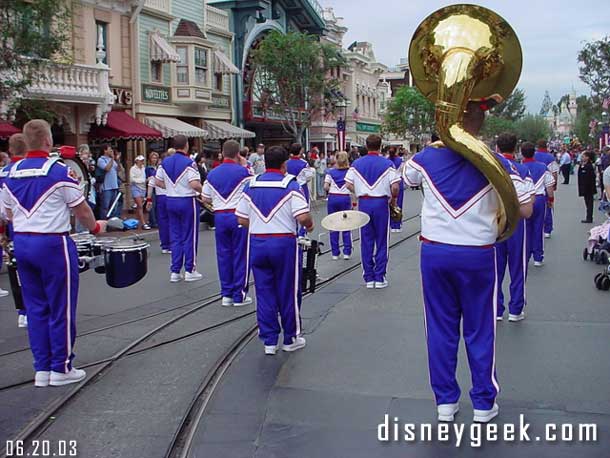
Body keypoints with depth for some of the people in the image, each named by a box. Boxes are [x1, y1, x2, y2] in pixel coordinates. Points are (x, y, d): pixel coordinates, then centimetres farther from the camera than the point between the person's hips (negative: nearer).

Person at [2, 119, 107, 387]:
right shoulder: (59, 172, -12)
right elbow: (81, 209, -6)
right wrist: (95, 227, 13)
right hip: (52, 244, -6)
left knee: (35, 307, 13)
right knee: (61, 308, 4)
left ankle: (42, 369, 18)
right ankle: (61, 368, 12)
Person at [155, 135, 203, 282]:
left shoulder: (165, 162, 4)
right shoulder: (189, 163, -15)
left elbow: (158, 182, 9)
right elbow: (194, 184, -23)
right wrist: (202, 191, -5)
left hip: (171, 201, 6)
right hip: (187, 201, -6)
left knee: (175, 236, 12)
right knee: (190, 236, 5)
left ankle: (175, 272, 13)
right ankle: (189, 271, 12)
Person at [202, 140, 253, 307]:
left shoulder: (212, 174, 6)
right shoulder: (242, 171, -9)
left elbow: (205, 198, 9)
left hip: (220, 217, 4)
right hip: (238, 216, -4)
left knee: (224, 254, 11)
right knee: (240, 255, 3)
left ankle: (227, 294, 15)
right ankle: (239, 295, 6)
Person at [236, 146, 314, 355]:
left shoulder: (251, 185, 5)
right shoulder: (290, 185, -8)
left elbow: (241, 219, 6)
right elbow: (303, 217, -17)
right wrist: (310, 225, 5)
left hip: (257, 243, 4)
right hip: (284, 242, -4)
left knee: (264, 292, 10)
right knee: (288, 292, 9)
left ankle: (269, 341, 15)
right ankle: (291, 338, 21)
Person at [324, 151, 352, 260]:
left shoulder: (330, 172, -1)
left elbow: (325, 187, -6)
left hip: (332, 198, 0)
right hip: (345, 198, 0)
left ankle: (335, 253, 9)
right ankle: (347, 252, 6)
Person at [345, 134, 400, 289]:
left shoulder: (356, 163, 2)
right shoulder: (387, 164, -6)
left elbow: (349, 185, 2)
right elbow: (395, 186, -11)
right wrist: (393, 199, 8)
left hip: (363, 203, 2)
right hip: (381, 203, -2)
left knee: (366, 241, 9)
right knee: (381, 242, 7)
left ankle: (369, 278, 13)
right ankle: (379, 278, 9)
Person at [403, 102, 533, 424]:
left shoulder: (426, 158, -4)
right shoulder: (496, 164, -10)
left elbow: (405, 177, 20)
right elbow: (525, 209, -7)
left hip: (434, 253, 2)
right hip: (478, 256, -1)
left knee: (440, 329, 11)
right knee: (480, 330, 11)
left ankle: (445, 402, 20)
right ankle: (484, 404, 21)